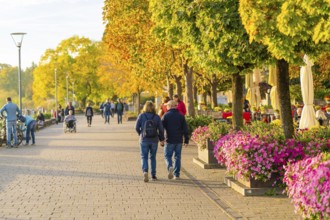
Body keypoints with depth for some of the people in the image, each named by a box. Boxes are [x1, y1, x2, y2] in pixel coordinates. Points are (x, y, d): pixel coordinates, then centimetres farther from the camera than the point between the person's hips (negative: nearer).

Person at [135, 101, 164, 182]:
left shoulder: (141, 116, -6)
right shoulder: (157, 117, -4)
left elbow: (137, 128, -4)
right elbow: (161, 129, -5)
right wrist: (161, 139, 9)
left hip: (144, 140, -1)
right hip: (154, 140, 1)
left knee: (144, 157, 5)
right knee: (153, 157, 15)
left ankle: (145, 171, -20)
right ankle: (153, 175, 18)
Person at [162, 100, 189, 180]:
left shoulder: (166, 115, -3)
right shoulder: (181, 115, 6)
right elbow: (185, 129, 5)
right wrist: (186, 140, 8)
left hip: (169, 140, -3)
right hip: (179, 140, 3)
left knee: (167, 155, 6)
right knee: (177, 157, 10)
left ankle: (170, 167, -21)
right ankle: (177, 174, 9)